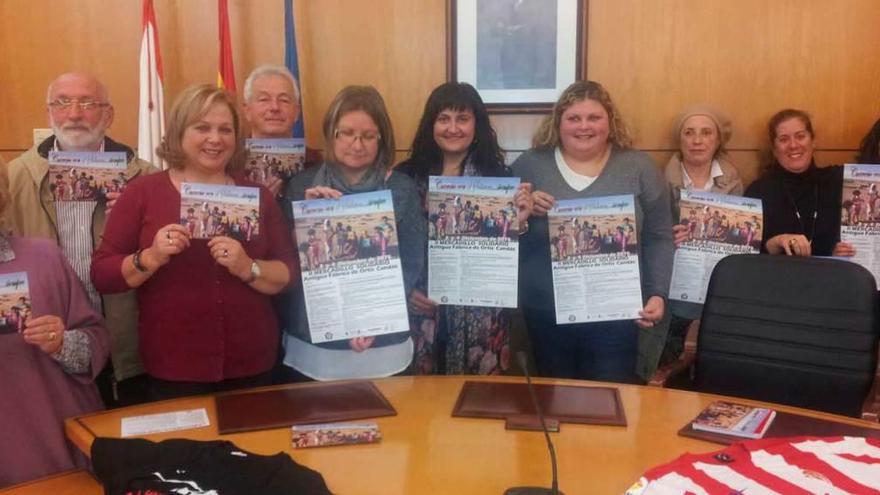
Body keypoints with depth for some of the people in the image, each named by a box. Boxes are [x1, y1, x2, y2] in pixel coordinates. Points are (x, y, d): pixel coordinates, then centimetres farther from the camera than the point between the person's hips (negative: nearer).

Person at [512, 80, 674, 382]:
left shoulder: (638, 167, 4)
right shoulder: (530, 165, 4)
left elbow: (659, 238, 5)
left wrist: (658, 294, -5)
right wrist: (524, 211, -14)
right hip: (546, 312, 1)